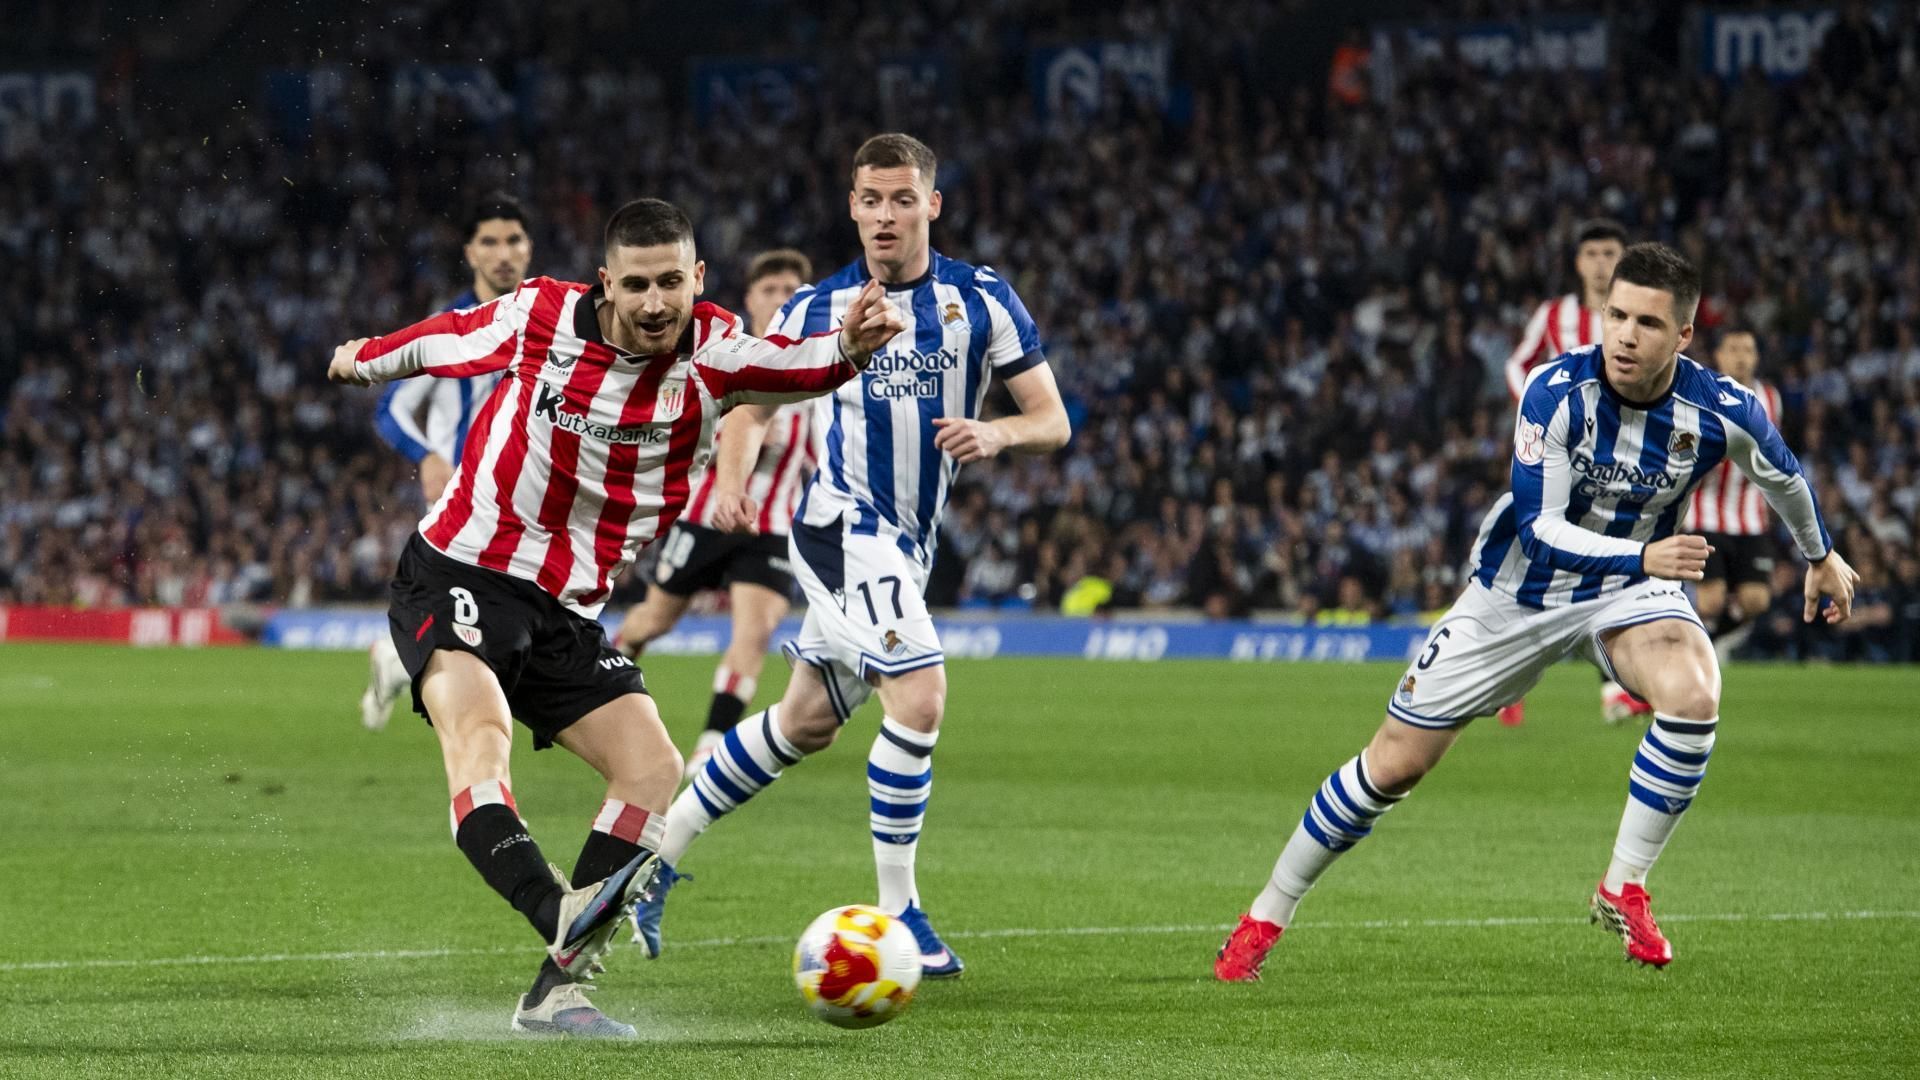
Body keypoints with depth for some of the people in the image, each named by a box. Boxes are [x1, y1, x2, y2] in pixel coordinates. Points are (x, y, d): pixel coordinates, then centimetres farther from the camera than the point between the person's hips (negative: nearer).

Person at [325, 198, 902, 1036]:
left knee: (653, 767, -9)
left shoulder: (712, 354, -7)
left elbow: (792, 364, -30)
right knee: (478, 730, -29)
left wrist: (847, 346, -52)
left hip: (566, 615, 4)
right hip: (459, 575, -4)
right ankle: (563, 916, -49)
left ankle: (555, 991, -7)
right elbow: (441, 341, 13)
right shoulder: (542, 318, -8)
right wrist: (364, 360, 31)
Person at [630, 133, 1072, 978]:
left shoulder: (981, 299, -2)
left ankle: (662, 851, 30)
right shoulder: (817, 308, -3)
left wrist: (996, 435, -25)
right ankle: (897, 913, -11)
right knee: (919, 699, -21)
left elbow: (1052, 422, -3)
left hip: (909, 544, 4)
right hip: (844, 526, -4)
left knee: (806, 724, 14)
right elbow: (750, 407, 9)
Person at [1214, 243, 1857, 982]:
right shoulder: (1558, 392, -27)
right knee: (1394, 763, 0)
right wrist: (1642, 557, -43)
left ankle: (1623, 890, -14)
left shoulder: (1720, 412, -20)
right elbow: (1538, 526, -28)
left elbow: (1783, 476, 4)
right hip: (1520, 590, -1)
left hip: (1630, 588, 1)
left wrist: (1821, 555, 21)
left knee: (1693, 695, -32)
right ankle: (1265, 919, 18)